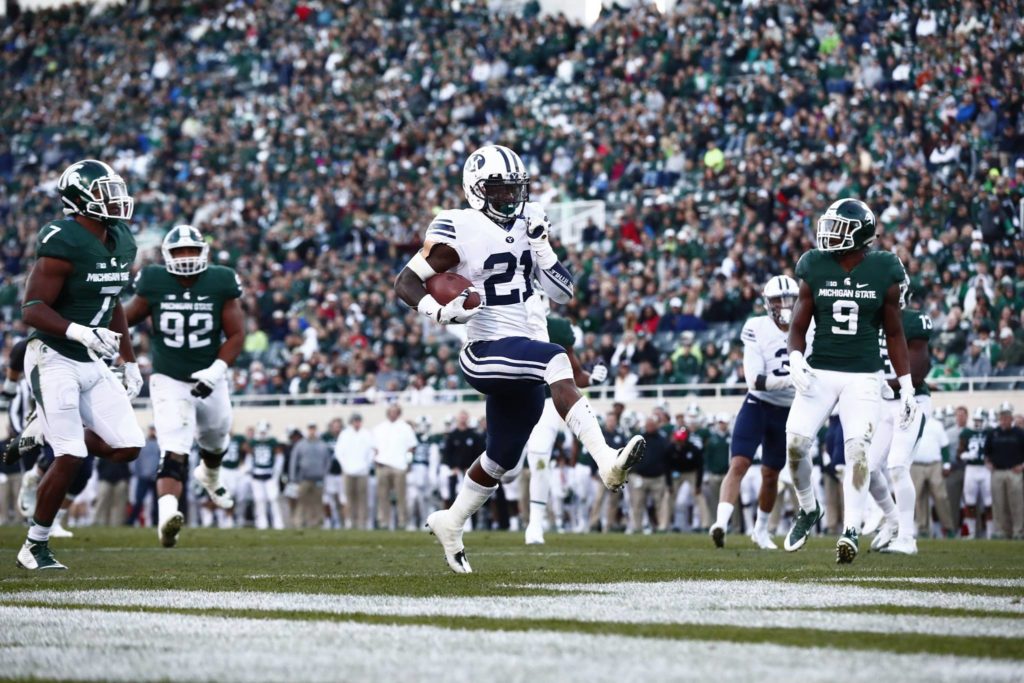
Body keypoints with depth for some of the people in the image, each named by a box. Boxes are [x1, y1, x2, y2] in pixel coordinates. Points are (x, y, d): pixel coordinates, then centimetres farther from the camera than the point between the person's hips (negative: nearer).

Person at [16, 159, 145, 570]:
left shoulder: (121, 243, 8)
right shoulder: (63, 244, -18)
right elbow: (32, 310, -20)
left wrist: (129, 362, 18)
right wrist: (80, 332, -33)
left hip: (94, 365, 8)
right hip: (54, 361, -8)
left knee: (127, 448, -1)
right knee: (70, 459, -11)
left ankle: (52, 438, 23)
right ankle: (35, 547, 4)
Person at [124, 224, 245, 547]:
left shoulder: (220, 284, -10)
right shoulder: (154, 283, -11)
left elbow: (236, 334, -9)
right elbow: (128, 317, 5)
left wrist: (216, 371, -21)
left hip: (209, 379, 3)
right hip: (169, 382, -3)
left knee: (215, 442, 29)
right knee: (174, 453, -24)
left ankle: (210, 477, 63)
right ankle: (167, 514, -41)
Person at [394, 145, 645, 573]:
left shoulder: (527, 224, 10)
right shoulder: (460, 231, -8)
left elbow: (562, 293, 8)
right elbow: (406, 283, -6)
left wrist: (540, 246, -4)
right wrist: (441, 311, -24)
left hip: (519, 354, 8)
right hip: (485, 353, -8)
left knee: (503, 456, 16)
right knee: (556, 362, -35)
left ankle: (450, 522, 39)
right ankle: (606, 461, -45)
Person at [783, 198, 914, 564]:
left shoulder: (883, 272, -2)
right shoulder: (815, 268, 1)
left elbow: (894, 334, 6)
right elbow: (799, 326, 6)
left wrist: (906, 386, 4)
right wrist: (796, 360, -15)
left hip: (863, 376, -2)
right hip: (820, 370, 2)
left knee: (857, 448, -15)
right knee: (795, 442, -9)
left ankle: (851, 531, -13)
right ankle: (808, 508, 17)